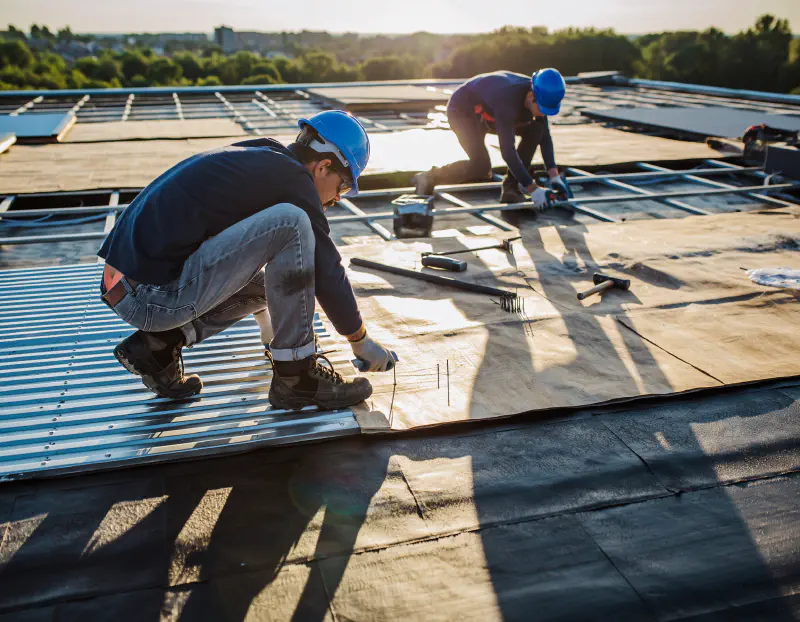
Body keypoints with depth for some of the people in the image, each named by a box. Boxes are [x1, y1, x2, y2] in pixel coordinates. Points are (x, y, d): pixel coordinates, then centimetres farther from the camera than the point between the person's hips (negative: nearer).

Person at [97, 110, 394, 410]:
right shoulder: (292, 179, -7)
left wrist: (268, 323, 47)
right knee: (291, 223, -15)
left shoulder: (250, 159, 21)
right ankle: (295, 377, -8)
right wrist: (361, 341, 11)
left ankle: (157, 344, 12)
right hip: (154, 295, -10)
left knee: (266, 282, 24)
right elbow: (327, 270, -4)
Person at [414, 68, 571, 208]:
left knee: (535, 130, -11)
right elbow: (508, 152, -42)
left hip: (488, 113, 8)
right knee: (481, 167, -28)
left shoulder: (539, 95, -17)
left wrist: (554, 176, -18)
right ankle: (429, 177, -9)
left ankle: (511, 187, -6)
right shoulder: (507, 100, -40)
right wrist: (532, 189, -41)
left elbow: (545, 137, -8)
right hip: (462, 110, -8)